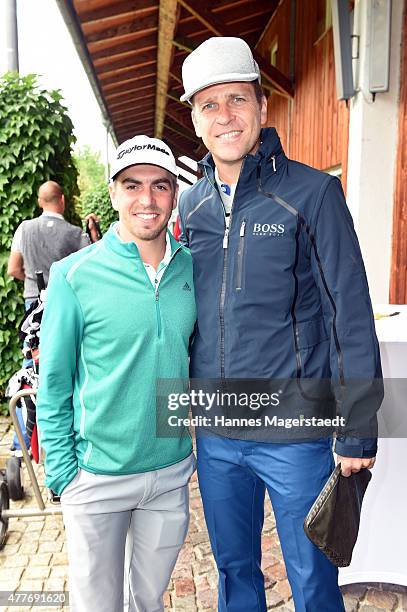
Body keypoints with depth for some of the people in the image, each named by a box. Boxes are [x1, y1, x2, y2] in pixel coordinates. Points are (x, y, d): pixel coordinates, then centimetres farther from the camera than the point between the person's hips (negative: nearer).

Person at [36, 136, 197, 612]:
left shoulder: (192, 268, -3)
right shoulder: (75, 275, -13)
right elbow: (54, 383, -7)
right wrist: (61, 471, -7)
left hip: (172, 469, 3)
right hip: (97, 477, -3)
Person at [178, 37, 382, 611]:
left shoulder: (312, 193, -10)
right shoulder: (188, 205, 5)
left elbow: (349, 316, -11)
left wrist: (357, 433, -11)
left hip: (295, 434, -4)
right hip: (214, 434, 5)